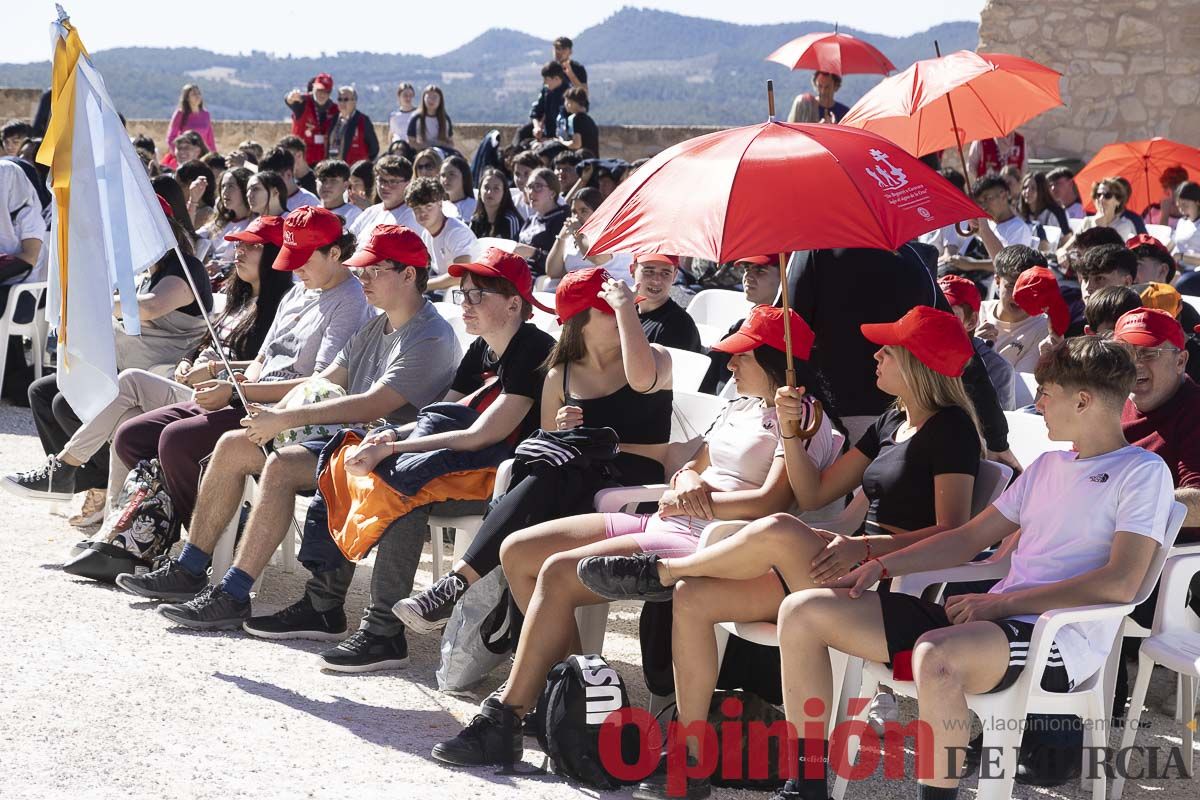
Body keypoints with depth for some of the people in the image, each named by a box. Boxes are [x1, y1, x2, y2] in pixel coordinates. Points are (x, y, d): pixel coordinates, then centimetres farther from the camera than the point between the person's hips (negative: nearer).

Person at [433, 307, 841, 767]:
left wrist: (691, 502, -12)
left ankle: (504, 723, -21)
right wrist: (689, 483, -6)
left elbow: (771, 503, -19)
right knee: (517, 552, 3)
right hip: (664, 523, 11)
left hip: (706, 542, -11)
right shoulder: (742, 407, 22)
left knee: (558, 573, -25)